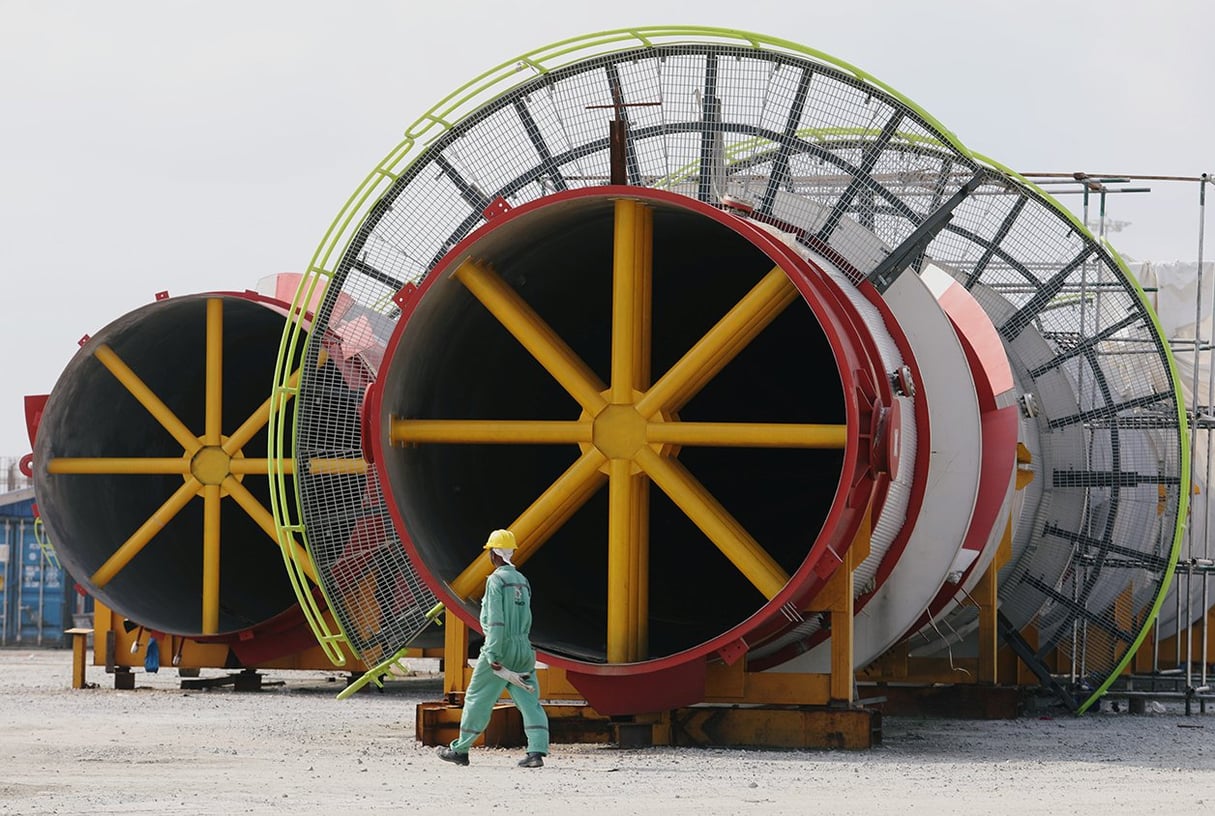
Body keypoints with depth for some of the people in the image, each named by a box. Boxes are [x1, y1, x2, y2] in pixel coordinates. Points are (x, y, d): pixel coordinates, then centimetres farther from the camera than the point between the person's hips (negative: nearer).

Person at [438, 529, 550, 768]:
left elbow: (496, 621, -17)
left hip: (501, 649, -7)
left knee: (477, 698, 7)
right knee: (529, 702, 1)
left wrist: (494, 657, -20)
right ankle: (537, 751, -12)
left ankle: (461, 750, 17)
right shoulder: (522, 581, 12)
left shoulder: (496, 579, -10)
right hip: (524, 648, 7)